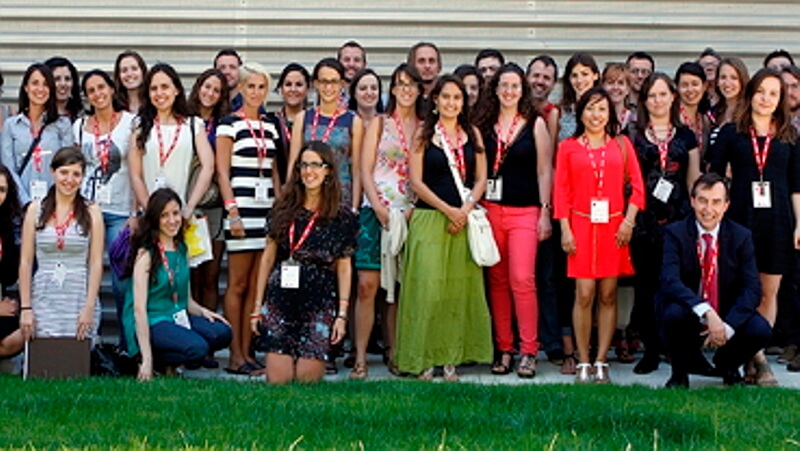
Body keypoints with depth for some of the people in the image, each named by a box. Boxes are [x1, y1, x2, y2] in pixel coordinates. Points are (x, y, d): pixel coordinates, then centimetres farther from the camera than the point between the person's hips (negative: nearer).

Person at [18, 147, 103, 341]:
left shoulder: (91, 212, 4)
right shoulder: (36, 210, 6)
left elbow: (96, 263, 0)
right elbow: (25, 261, 5)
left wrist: (89, 307, -8)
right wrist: (25, 307, -1)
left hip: (79, 298, -1)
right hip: (44, 301, 1)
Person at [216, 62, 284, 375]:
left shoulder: (271, 126, 15)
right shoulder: (230, 124, -1)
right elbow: (222, 171, -6)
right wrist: (232, 211, -13)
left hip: (268, 208, 6)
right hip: (242, 207, -5)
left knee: (256, 285, 5)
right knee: (238, 285, -3)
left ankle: (247, 352, 9)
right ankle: (235, 356, -1)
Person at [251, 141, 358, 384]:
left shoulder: (342, 218, 2)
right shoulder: (283, 210, 7)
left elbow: (344, 267, 4)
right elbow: (268, 257, 10)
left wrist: (342, 314, -2)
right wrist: (258, 305, 8)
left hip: (319, 303, -1)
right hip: (280, 299, 2)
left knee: (307, 378, -8)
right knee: (277, 380, -6)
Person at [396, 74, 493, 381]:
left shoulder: (472, 135, 11)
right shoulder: (423, 135, 2)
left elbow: (481, 179, 9)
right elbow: (416, 182, -3)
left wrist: (466, 209, -7)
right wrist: (448, 210, -10)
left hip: (465, 219, 3)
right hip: (429, 218, -3)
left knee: (460, 288, 2)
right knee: (427, 286, -7)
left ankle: (451, 359, 7)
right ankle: (422, 359, -1)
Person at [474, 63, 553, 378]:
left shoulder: (535, 124, 4)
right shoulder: (483, 125, 9)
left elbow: (544, 170, 3)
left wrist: (545, 211, -2)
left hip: (525, 211, -2)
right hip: (490, 209, 3)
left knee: (522, 279, -12)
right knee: (498, 281, 4)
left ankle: (528, 352, -8)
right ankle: (504, 350, 10)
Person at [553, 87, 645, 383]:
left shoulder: (621, 145, 9)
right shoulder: (568, 147, 7)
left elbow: (637, 186, 7)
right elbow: (561, 191, 5)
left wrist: (628, 221, -3)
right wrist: (565, 229, -3)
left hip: (613, 226, 1)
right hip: (581, 225, -1)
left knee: (608, 295, 2)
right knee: (584, 294, -6)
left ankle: (601, 363, 7)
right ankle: (583, 364, 0)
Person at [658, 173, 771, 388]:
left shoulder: (741, 236, -1)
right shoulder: (675, 233, -8)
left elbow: (752, 289, -8)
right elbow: (669, 281, -23)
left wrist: (727, 326, -24)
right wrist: (707, 313, -37)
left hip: (728, 316, 2)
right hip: (689, 315, -2)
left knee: (761, 331, -26)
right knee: (674, 313, -35)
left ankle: (727, 364, 11)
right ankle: (680, 371, -2)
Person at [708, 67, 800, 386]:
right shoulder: (731, 133, 4)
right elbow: (714, 177, 3)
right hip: (740, 217, -2)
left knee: (769, 291, 3)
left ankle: (755, 353, 9)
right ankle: (756, 359, 3)